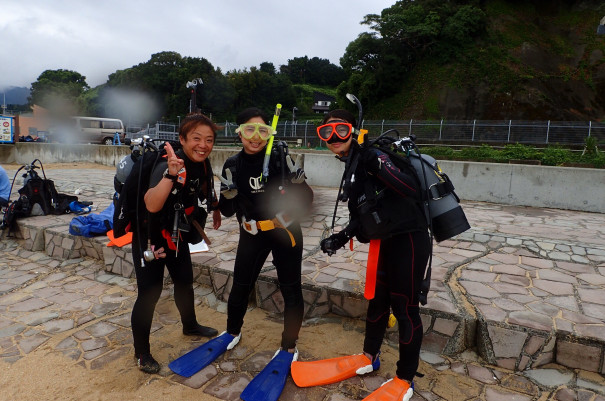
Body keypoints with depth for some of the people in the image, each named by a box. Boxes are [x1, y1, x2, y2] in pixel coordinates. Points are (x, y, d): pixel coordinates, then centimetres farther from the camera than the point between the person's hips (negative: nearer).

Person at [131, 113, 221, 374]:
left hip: (176, 234, 7)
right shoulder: (168, 165, -32)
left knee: (185, 281, 20)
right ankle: (141, 352, 19)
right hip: (150, 236, -7)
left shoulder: (202, 163, -9)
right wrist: (171, 174, -60)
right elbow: (152, 205, -50)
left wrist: (215, 209, 21)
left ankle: (190, 326, 45)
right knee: (150, 293, -3)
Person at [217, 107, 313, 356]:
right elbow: (227, 211, -1)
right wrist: (228, 195, -20)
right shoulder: (233, 165, -4)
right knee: (240, 286, 15)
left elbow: (305, 198, -5)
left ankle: (289, 345, 31)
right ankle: (233, 332, 44)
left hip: (285, 231, -2)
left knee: (291, 290, 8)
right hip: (252, 233, 2)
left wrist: (298, 183, -24)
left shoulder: (281, 157, -12)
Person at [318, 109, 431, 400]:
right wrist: (342, 237, 3)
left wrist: (379, 167, -35)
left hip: (409, 240, -8)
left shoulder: (372, 156, -17)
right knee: (377, 300, 21)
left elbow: (412, 190, -27)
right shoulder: (353, 167, 9)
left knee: (404, 307, 4)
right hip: (384, 242, 8)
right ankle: (369, 357, 43)